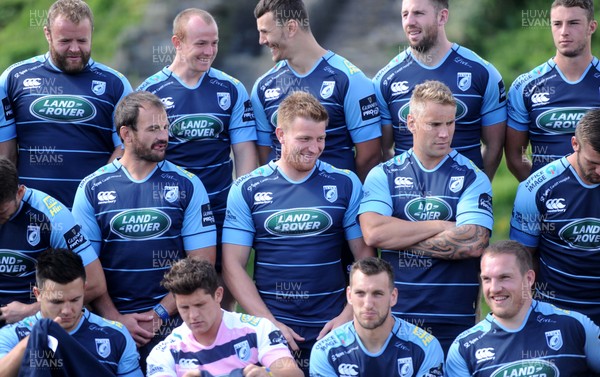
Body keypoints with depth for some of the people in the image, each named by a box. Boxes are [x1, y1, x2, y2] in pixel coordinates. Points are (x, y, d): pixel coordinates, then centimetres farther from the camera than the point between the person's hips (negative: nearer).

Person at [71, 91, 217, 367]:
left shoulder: (187, 186, 5)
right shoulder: (92, 189, 6)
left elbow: (202, 261, 1)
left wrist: (161, 314, -8)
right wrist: (115, 319, -8)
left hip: (172, 323, 0)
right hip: (110, 326, 0)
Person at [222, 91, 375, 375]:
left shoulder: (345, 184, 4)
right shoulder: (247, 190, 2)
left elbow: (365, 256, 4)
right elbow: (233, 264, -1)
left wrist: (349, 315, -7)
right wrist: (268, 322, -10)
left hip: (331, 330, 1)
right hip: (271, 329, 0)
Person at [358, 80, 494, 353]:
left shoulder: (472, 178, 3)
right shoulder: (383, 175, 6)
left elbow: (473, 244, -12)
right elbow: (372, 233, -11)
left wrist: (398, 239, -8)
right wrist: (442, 226, -10)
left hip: (455, 322, 0)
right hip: (394, 319, 1)